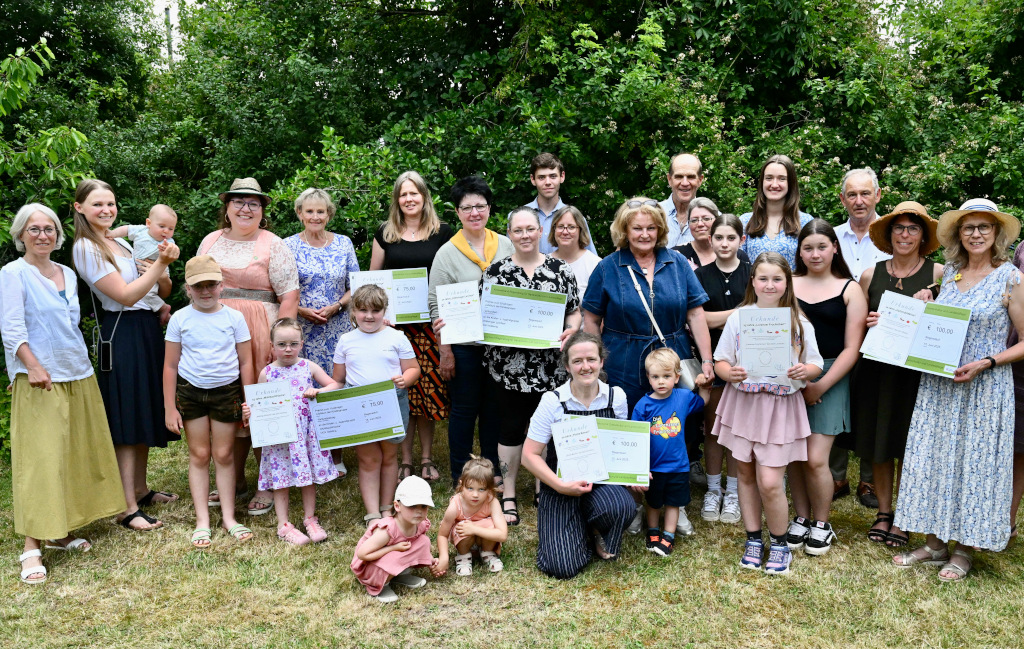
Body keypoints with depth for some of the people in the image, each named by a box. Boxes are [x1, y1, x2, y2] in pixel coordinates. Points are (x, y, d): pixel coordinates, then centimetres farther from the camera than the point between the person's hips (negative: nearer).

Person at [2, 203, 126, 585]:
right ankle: (32, 547, -3)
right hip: (39, 380, -7)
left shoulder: (68, 274, 13)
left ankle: (62, 531, 24)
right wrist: (34, 367, -20)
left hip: (78, 376, 7)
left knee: (77, 454, 11)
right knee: (40, 458, -8)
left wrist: (80, 363, 14)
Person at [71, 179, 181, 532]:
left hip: (147, 331, 8)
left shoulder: (121, 243, 16)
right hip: (122, 334, -8)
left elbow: (163, 291, 15)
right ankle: (128, 509, -1)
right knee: (127, 423, -7)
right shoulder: (85, 248, -9)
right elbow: (126, 295, -17)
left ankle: (141, 489, 26)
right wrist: (161, 262, -18)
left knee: (145, 415, 14)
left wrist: (163, 265, -5)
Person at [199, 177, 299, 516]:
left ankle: (267, 487, 9)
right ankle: (235, 480, 24)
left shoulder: (273, 246, -2)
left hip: (257, 336, -5)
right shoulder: (210, 241, 15)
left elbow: (289, 297, -8)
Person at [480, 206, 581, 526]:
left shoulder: (560, 269, 5)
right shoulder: (496, 272, 3)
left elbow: (575, 310, 8)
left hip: (551, 365, 1)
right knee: (511, 427, 6)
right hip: (509, 365, -1)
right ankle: (508, 496, 19)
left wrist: (571, 330, -11)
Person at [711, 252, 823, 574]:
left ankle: (780, 544, 17)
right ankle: (753, 540, 28)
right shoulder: (738, 318, 1)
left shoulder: (799, 323, 1)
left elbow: (816, 366, 5)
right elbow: (720, 361, 3)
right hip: (743, 402, 2)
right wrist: (730, 373, -18)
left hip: (781, 406, -2)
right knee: (746, 475, 11)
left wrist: (804, 371, -17)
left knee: (770, 482, -7)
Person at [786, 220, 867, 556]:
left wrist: (821, 385, -10)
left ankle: (821, 524, 15)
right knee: (794, 455, 4)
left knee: (815, 459, -7)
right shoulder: (787, 285, 8)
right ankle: (801, 518, 24)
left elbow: (852, 348, -1)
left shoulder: (850, 290, 3)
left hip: (830, 377, -2)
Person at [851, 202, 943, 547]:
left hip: (917, 371, -2)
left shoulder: (938, 274, 0)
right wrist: (867, 323, -8)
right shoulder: (870, 275, 7)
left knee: (908, 444, 4)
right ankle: (883, 511, 24)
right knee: (877, 443, 8)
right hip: (876, 368, 2)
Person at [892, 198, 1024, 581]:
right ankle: (935, 544, 20)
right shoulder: (948, 273, 8)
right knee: (933, 457, 7)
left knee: (974, 460, 3)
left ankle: (964, 551, 18)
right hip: (938, 385, 5)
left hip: (985, 387, -5)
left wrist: (986, 362, -18)